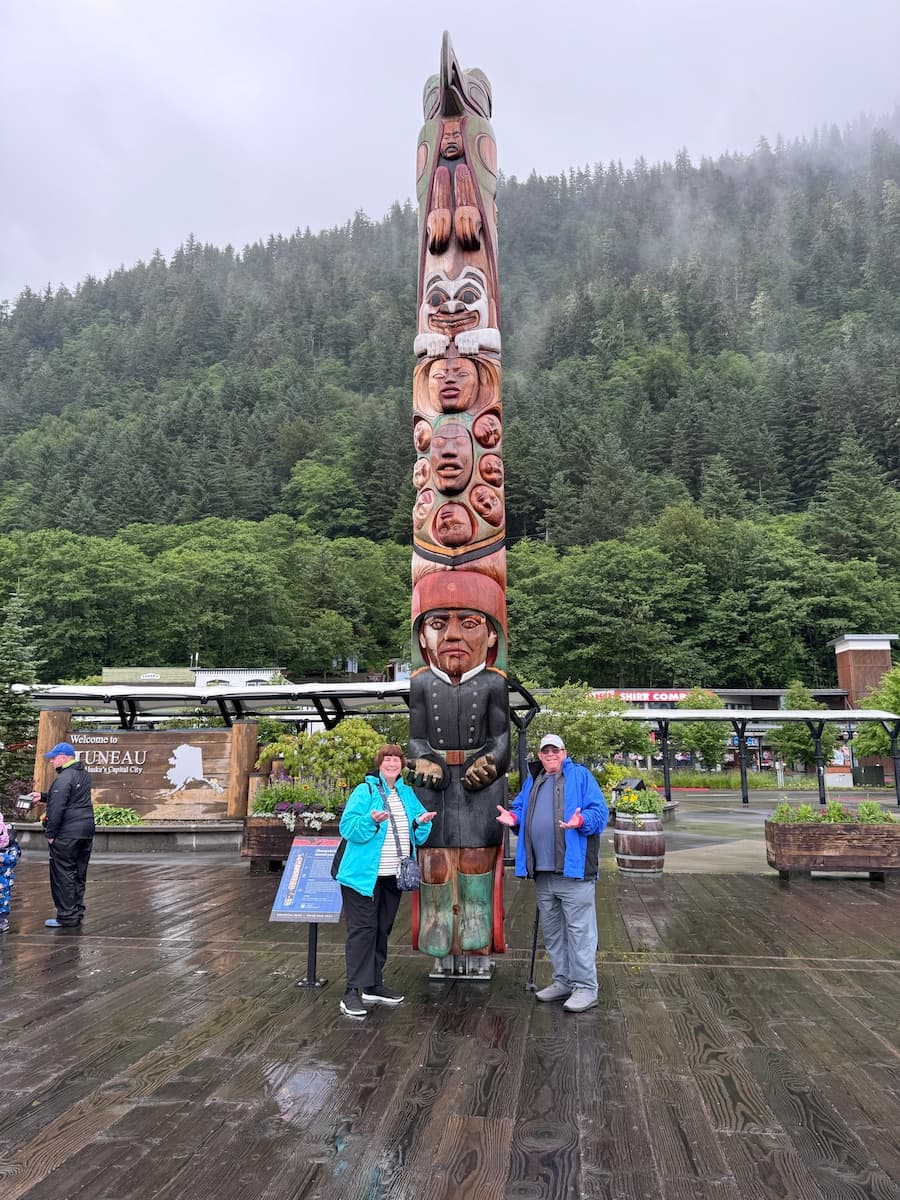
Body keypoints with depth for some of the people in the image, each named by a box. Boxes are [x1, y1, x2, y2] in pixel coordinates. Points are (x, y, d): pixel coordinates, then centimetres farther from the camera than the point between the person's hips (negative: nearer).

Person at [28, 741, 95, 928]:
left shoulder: (64, 778, -15)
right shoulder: (83, 774, 14)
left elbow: (57, 808, -19)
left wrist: (50, 833, -12)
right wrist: (43, 796, 24)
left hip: (66, 834, -9)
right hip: (86, 831, 9)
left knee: (63, 875, 0)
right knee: (78, 875, 14)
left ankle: (67, 917, 3)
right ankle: (77, 913, 20)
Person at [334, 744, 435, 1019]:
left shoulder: (407, 794, 11)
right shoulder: (365, 791, -7)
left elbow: (417, 835, 14)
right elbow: (348, 827, -15)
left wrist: (422, 823, -7)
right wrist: (371, 820, -31)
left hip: (393, 875, 6)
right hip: (364, 874, -6)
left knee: (383, 929, 14)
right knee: (362, 929, -6)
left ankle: (373, 985, 25)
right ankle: (353, 992, -2)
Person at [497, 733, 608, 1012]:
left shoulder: (580, 775, -2)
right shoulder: (532, 782, 17)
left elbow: (600, 812, -8)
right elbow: (520, 808, 24)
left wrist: (581, 821, -27)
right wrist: (512, 817, 1)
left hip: (573, 870, -7)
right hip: (542, 874, 7)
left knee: (579, 930, -3)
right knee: (551, 931, 16)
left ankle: (585, 987, 7)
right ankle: (563, 981, 30)